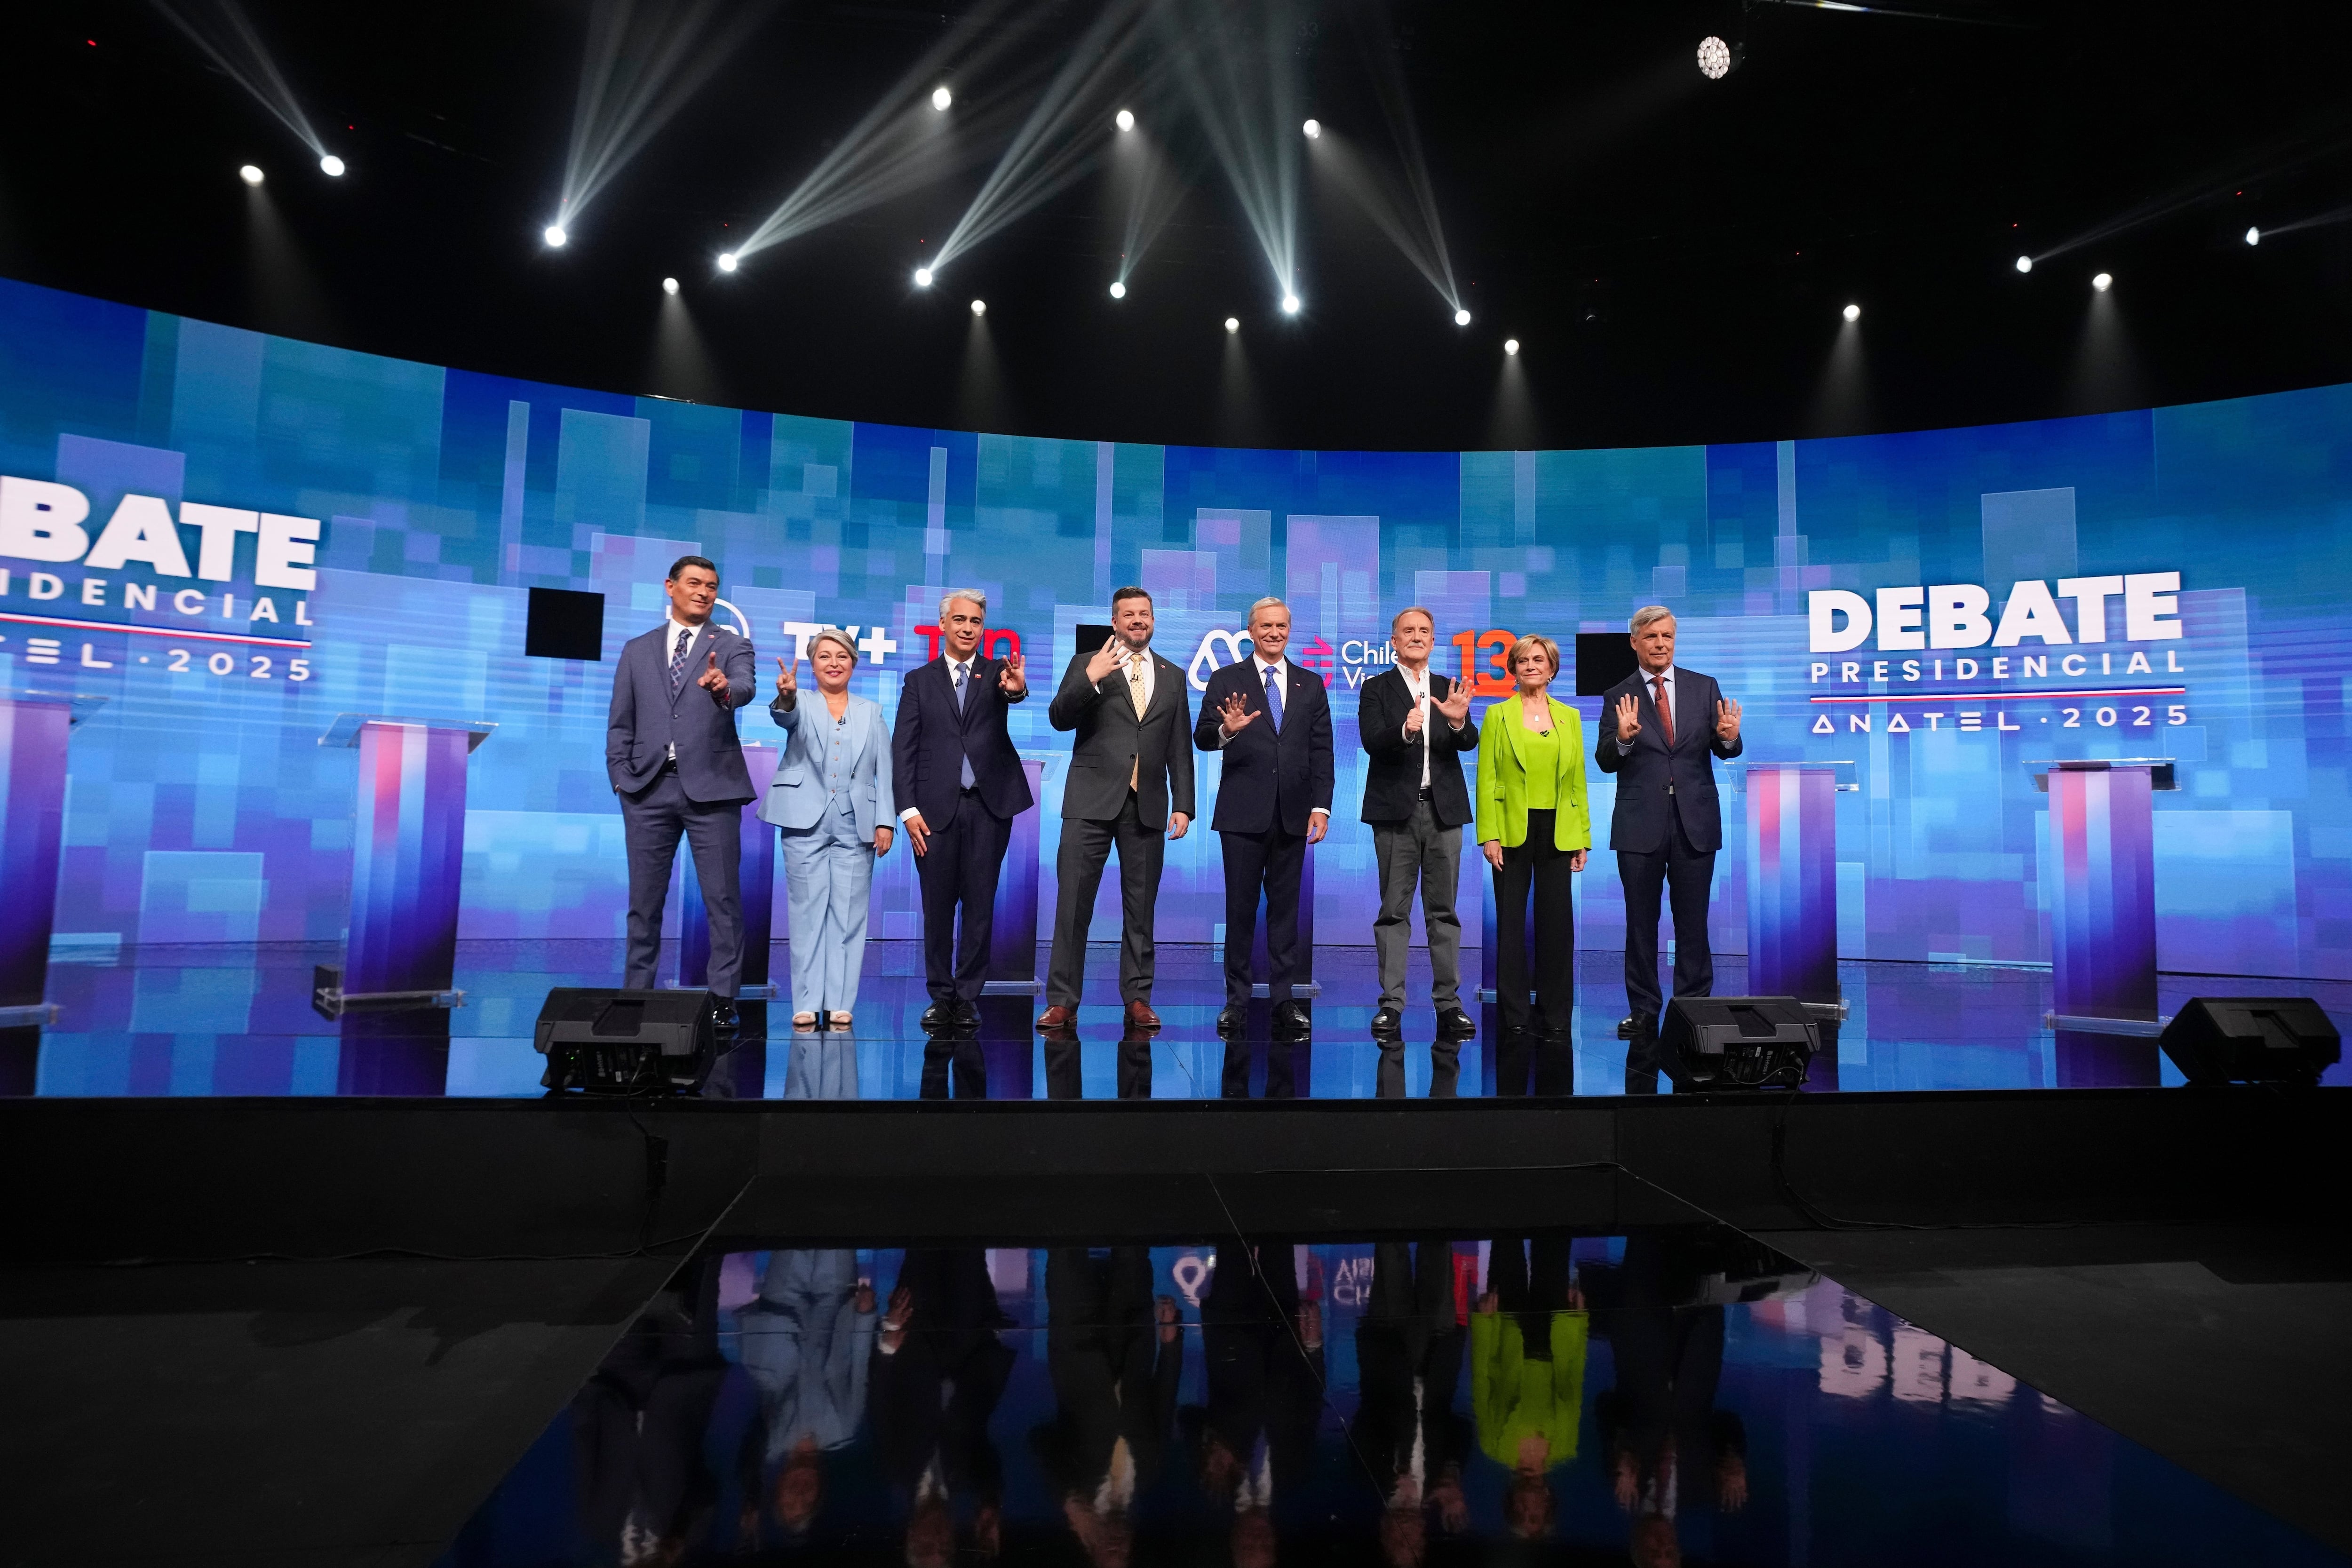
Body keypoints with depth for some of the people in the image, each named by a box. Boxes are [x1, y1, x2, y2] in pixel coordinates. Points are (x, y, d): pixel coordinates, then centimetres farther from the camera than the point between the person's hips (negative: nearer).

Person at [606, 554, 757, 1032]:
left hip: (711, 787, -2)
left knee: (723, 899, -3)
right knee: (644, 901, 7)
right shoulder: (637, 650, 15)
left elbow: (746, 688, -15)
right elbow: (620, 724, 14)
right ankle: (636, 994, 16)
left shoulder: (732, 646, 7)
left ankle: (722, 999, 2)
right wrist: (621, 778, 2)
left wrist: (723, 688, -37)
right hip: (649, 789, 3)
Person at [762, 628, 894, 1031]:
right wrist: (786, 697, -41)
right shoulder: (800, 706, 7)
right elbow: (786, 717, -18)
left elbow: (884, 771, 7)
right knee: (808, 912, 1)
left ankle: (840, 1003, 6)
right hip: (806, 820, -1)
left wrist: (886, 821, -2)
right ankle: (807, 1004, 5)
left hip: (856, 824, 1)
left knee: (848, 914, 1)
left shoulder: (872, 712, 13)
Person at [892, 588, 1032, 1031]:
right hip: (936, 809, 0)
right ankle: (941, 996, 18)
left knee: (980, 907, 4)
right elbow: (903, 749, 4)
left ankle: (968, 996, 13)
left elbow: (1011, 693, -18)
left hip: (989, 806, 0)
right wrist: (908, 809, -6)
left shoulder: (996, 673, 7)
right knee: (938, 908, 6)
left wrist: (1017, 688, -43)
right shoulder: (919, 680, 8)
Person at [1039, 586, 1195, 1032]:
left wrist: (1183, 805, 6)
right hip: (1093, 800, -2)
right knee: (1073, 903, -3)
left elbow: (1179, 749, 13)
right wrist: (1090, 679, -20)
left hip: (1147, 805, 2)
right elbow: (1059, 719, -6)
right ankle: (1061, 1000, 3)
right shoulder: (1086, 664, 6)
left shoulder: (1173, 676, 14)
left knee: (1141, 907, 7)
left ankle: (1137, 998, 16)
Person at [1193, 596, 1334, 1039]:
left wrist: (1321, 807, -2)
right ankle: (1236, 999, 12)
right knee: (1240, 908, 4)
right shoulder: (1226, 680, 2)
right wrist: (1226, 730, -27)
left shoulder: (1311, 684, 9)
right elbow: (1203, 739, -5)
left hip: (1294, 815, 2)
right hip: (1243, 814, -2)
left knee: (1286, 908, 8)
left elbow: (1322, 751, 7)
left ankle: (1284, 999, 14)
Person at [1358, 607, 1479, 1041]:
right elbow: (1372, 742, -11)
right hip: (1397, 810, -3)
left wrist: (1459, 722, -23)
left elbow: (1469, 744, -1)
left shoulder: (1450, 689, 11)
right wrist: (1405, 731, -31)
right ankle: (1391, 1003, 5)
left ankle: (1449, 1002, 12)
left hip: (1444, 809, 3)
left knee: (1444, 910, 7)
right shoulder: (1377, 689, 3)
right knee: (1394, 911, 1)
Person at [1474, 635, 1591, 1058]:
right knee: (1511, 923, 2)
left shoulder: (1570, 717, 11)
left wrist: (1583, 837, 5)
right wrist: (1489, 835, -9)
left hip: (1558, 830, 2)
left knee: (1557, 922, 4)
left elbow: (1578, 780, 10)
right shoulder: (1498, 714, 4)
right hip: (1512, 829, -2)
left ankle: (1554, 1015, 14)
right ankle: (1514, 1019, 10)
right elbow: (1486, 779, -1)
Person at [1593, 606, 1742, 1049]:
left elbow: (1724, 751, 3)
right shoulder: (1618, 697, 2)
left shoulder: (1705, 688, 6)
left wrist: (1729, 737, -20)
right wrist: (1623, 738, -24)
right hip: (1640, 825, -1)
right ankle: (1644, 1011, 15)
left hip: (1695, 823, 1)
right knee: (1641, 924, 6)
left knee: (1693, 923, 6)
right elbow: (1606, 762, -4)